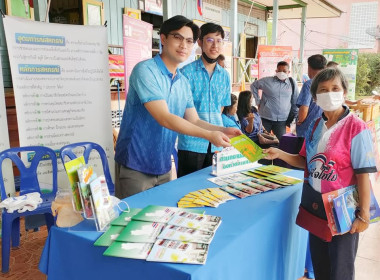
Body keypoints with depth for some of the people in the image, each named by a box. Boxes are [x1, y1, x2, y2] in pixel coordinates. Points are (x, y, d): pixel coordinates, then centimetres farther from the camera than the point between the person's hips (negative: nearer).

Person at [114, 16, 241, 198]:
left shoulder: (183, 83, 7)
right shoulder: (145, 70, -15)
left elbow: (194, 121, 9)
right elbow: (164, 119, -23)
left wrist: (223, 130, -8)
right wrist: (209, 135, -26)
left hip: (163, 168, 7)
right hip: (135, 167, -7)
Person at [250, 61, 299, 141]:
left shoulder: (292, 83, 2)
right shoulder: (267, 81, -2)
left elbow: (295, 102, 9)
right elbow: (253, 85, 12)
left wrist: (293, 117, 10)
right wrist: (258, 101, 6)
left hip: (282, 120, 1)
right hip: (266, 118, -1)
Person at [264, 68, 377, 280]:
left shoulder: (356, 128, -16)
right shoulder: (315, 126, 3)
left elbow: (363, 174, -16)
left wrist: (363, 214, -15)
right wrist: (280, 154, -3)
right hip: (315, 202, 6)